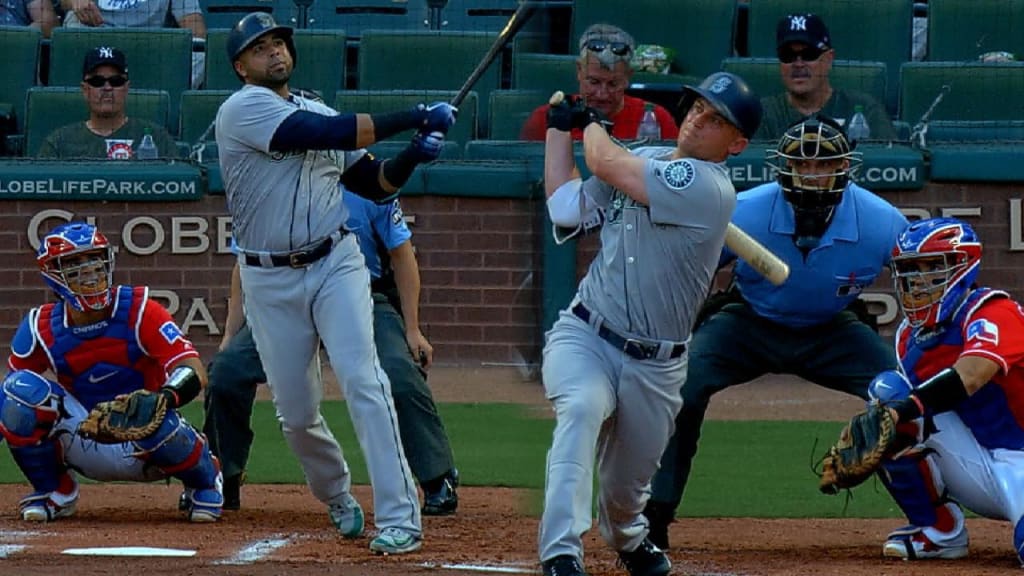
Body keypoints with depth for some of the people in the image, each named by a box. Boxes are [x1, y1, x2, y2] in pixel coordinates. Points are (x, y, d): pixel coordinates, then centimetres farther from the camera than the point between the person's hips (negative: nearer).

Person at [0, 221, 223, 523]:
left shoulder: (138, 311, -16)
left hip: (144, 448, -2)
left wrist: (165, 398, -46)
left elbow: (195, 373, -25)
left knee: (157, 423, -38)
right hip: (87, 450, 2)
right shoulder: (42, 327, -9)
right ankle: (54, 490, 3)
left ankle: (204, 480, 1)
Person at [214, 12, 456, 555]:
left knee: (363, 381, -15)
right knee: (296, 412, 3)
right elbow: (328, 134, -21)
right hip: (270, 281, -3)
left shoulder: (320, 114, 13)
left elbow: (375, 184, 15)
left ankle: (399, 517, -19)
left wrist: (414, 153, -6)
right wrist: (414, 117, -19)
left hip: (336, 265, 3)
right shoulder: (242, 109, -8)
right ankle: (338, 499, 31)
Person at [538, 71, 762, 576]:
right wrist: (559, 128, 7)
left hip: (653, 364, -2)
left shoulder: (709, 188, -17)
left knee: (626, 485, 11)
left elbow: (606, 163, -18)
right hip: (584, 337, 2)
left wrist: (591, 123, 3)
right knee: (582, 408, -31)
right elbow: (567, 209, 6)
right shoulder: (643, 160, 5)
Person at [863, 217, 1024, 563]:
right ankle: (938, 532, -6)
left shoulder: (992, 312, -14)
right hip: (975, 473, 7)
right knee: (887, 389, -14)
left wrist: (901, 410, -45)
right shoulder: (910, 335, 9)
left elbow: (970, 376, -33)